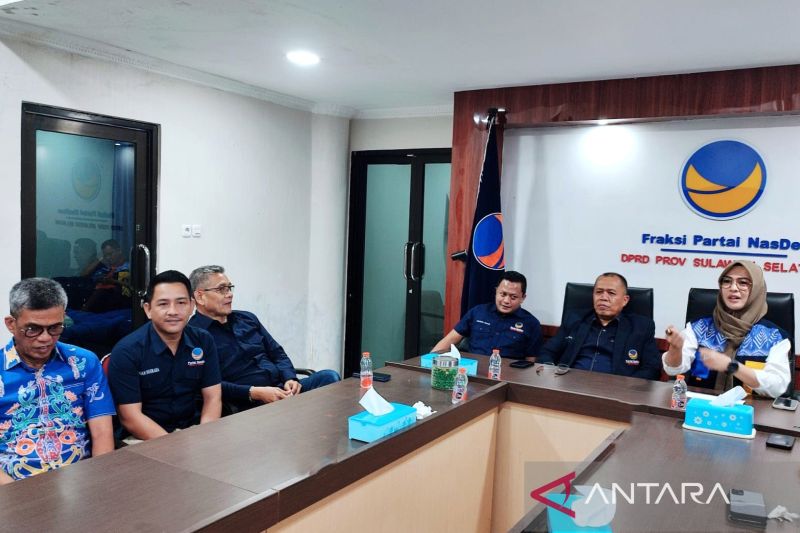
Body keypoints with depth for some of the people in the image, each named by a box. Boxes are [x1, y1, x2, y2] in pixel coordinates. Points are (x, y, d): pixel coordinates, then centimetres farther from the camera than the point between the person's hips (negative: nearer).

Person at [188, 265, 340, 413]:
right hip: (247, 404, -7)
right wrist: (254, 393, -21)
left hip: (281, 388, 7)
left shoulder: (247, 318, 19)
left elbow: (277, 353, 21)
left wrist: (290, 379, 0)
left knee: (329, 377, -19)